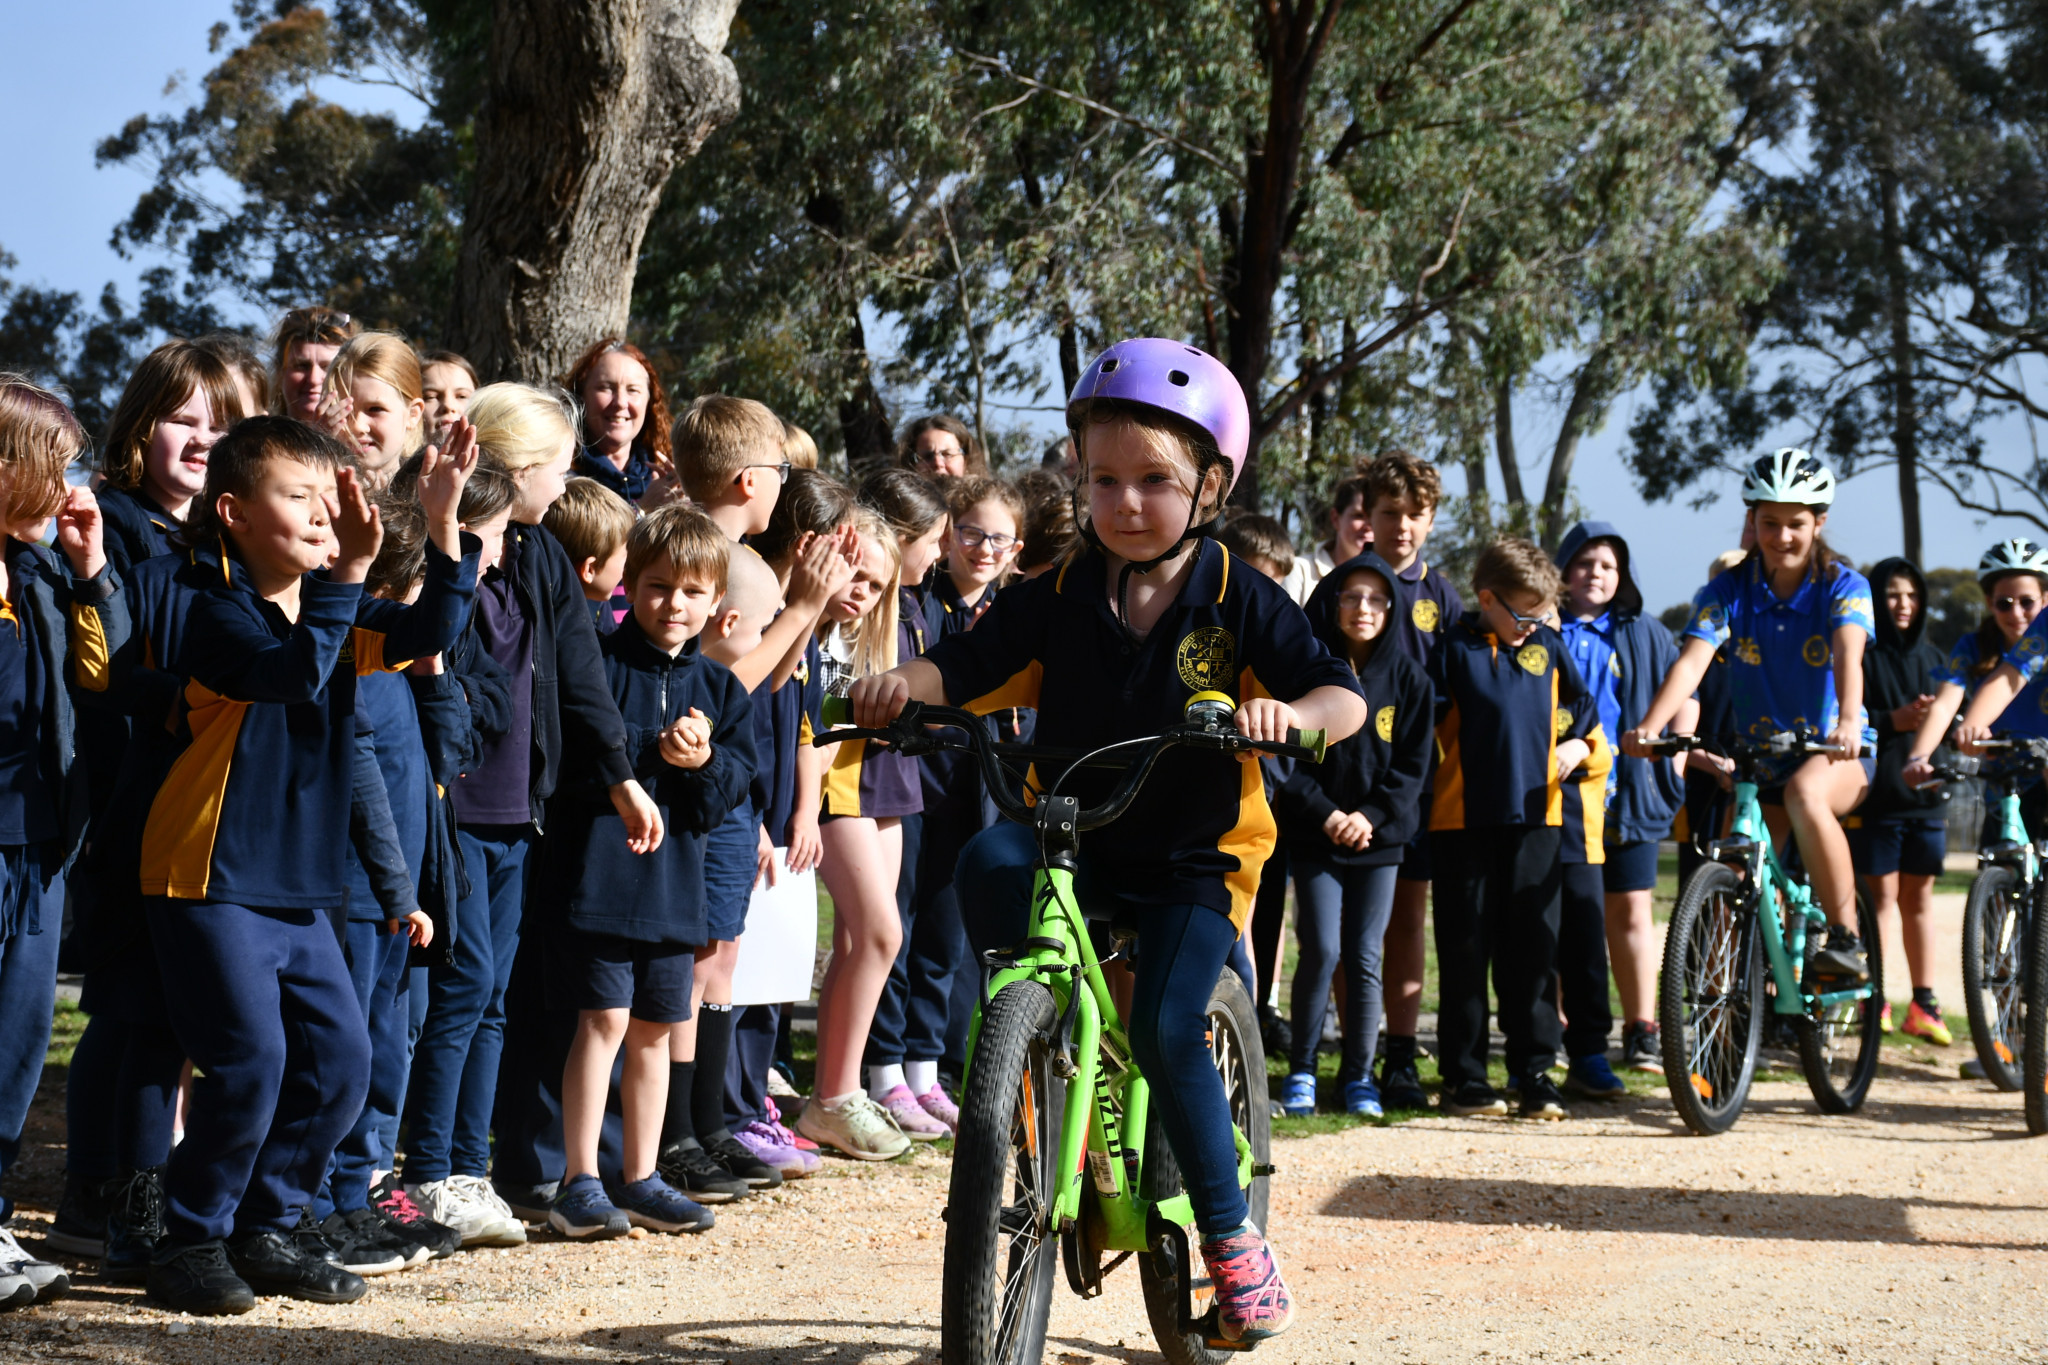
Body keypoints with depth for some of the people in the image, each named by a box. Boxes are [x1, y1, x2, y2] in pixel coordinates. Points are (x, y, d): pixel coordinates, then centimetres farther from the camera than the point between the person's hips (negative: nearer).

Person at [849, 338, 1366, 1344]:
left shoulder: (1239, 601, -4)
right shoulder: (1058, 599, 2)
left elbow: (1344, 697, -10)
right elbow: (966, 665, -1)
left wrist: (1289, 712, -32)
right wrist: (905, 683, -23)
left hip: (1193, 855, -2)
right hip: (1071, 836, 3)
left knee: (1165, 1029, -20)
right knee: (989, 858, -31)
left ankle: (1232, 1236, -3)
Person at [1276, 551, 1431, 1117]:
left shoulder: (1408, 678, 4)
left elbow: (1413, 763, 2)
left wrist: (1371, 815, -11)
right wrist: (1326, 813, -12)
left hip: (1379, 835, 2)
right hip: (1314, 835, -1)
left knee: (1364, 958, 3)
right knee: (1321, 951, -8)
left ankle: (1358, 1075, 13)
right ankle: (1300, 1071, 6)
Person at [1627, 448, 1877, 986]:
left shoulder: (1845, 588, -9)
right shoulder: (1728, 592, -4)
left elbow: (1848, 656, -28)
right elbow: (1692, 660, -19)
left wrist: (1848, 724, -48)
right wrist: (1650, 726, -38)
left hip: (1836, 753, -3)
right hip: (1758, 756, 3)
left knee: (1805, 794, -36)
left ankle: (1847, 940, -28)